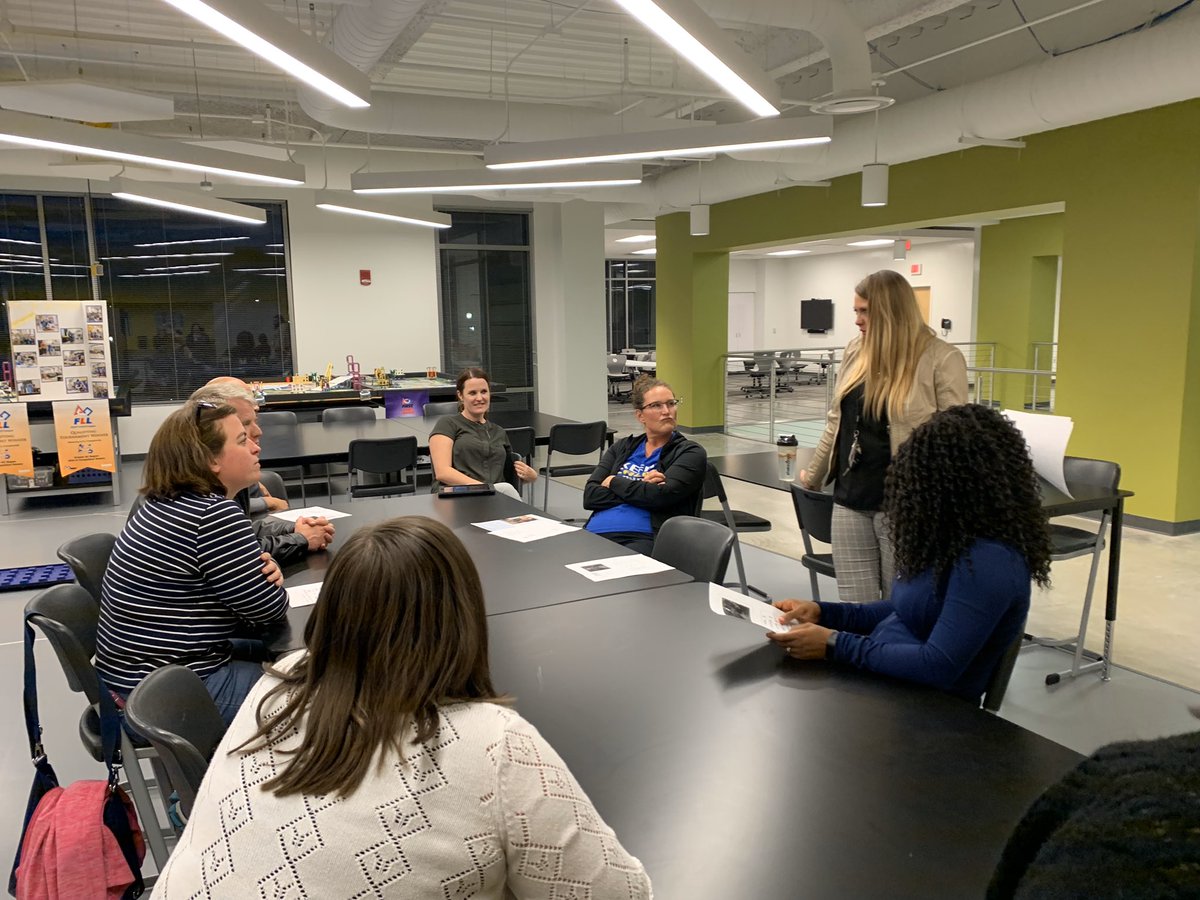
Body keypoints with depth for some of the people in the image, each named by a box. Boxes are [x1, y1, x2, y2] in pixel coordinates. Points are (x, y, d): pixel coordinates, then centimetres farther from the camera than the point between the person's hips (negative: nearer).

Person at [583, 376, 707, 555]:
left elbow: (662, 495, -9)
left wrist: (615, 483, 4)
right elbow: (590, 496, 8)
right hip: (595, 533, 4)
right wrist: (640, 488, -4)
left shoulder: (691, 453, 8)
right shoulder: (622, 448, 21)